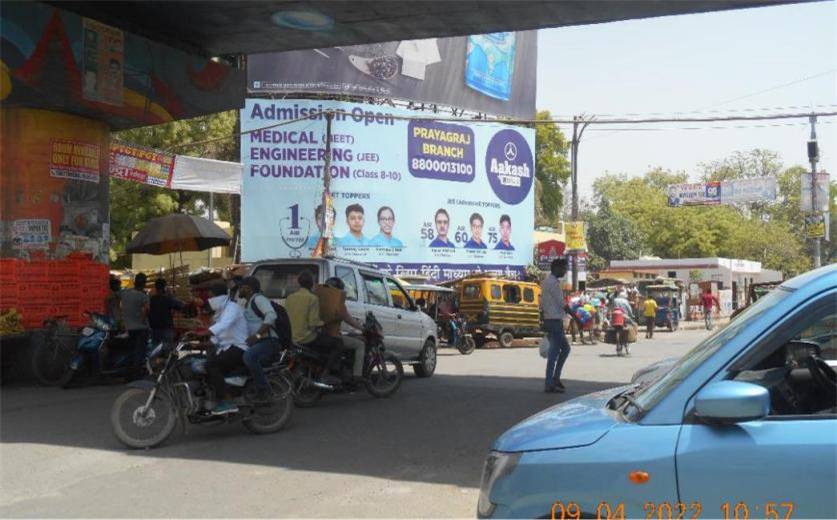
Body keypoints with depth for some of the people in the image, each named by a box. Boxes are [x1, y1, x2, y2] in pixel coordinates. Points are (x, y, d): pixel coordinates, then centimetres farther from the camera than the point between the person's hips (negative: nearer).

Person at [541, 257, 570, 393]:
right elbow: (562, 303, -16)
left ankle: (555, 377, 16)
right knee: (554, 351, -6)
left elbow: (542, 304, 19)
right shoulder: (553, 282, -14)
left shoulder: (547, 281, 16)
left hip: (549, 320, 10)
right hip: (555, 320, -10)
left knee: (565, 348, 16)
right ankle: (549, 384, -3)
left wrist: (544, 323, 21)